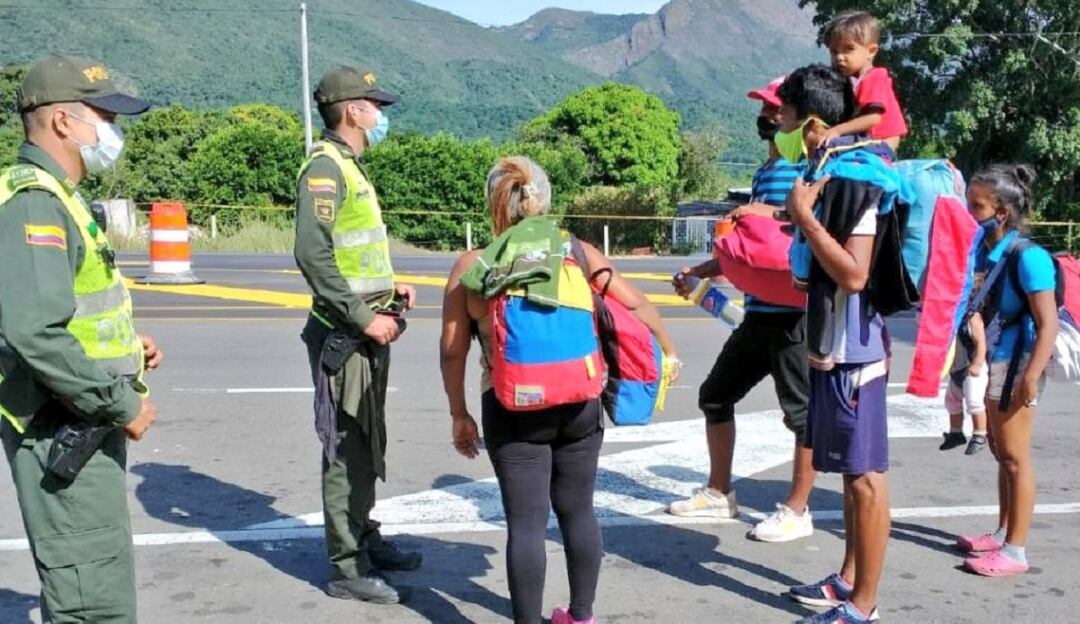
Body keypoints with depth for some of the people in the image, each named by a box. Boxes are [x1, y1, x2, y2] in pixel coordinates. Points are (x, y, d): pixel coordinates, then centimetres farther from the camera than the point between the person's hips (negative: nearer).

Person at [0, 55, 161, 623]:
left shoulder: (53, 195, 15)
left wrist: (124, 342, 10)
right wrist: (121, 405, -21)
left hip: (83, 425, 11)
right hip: (65, 432, -11)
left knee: (81, 578, 22)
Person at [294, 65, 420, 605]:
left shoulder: (350, 167, 17)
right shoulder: (325, 166, -13)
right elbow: (313, 255, -23)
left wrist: (389, 289, 10)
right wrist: (363, 318, -22)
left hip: (368, 333, 10)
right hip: (345, 335, -10)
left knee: (367, 444, 18)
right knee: (346, 449, -4)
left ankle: (365, 540, 31)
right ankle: (347, 569, 5)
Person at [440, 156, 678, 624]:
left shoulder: (472, 267, -1)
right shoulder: (578, 252, 3)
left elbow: (452, 351, -1)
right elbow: (634, 304, 4)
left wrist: (459, 415, 9)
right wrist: (667, 349, 19)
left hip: (512, 410, -2)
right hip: (579, 403, 3)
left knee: (526, 522, 3)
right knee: (578, 512, 17)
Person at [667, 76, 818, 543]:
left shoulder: (809, 167, -9)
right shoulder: (764, 173, 17)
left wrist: (774, 213, -29)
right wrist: (700, 271, 19)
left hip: (795, 314, -10)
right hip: (758, 312, 10)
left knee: (802, 409, 1)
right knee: (716, 394, 14)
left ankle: (797, 511, 12)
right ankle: (719, 493, 27)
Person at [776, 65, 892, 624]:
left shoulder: (855, 177, -18)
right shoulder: (825, 172, 10)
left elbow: (854, 273, -25)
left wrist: (804, 217, -19)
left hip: (853, 349, -10)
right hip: (831, 346, 10)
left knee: (865, 474, -1)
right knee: (850, 472, 18)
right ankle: (849, 579, 31)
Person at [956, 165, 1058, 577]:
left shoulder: (1027, 257, -18)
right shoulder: (984, 251, 5)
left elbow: (1048, 324, -19)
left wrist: (1031, 378, -25)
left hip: (1015, 364, -8)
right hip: (993, 363, 8)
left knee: (1014, 457, -1)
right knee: (1002, 453, 18)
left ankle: (1015, 550, 8)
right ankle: (1003, 533, 32)